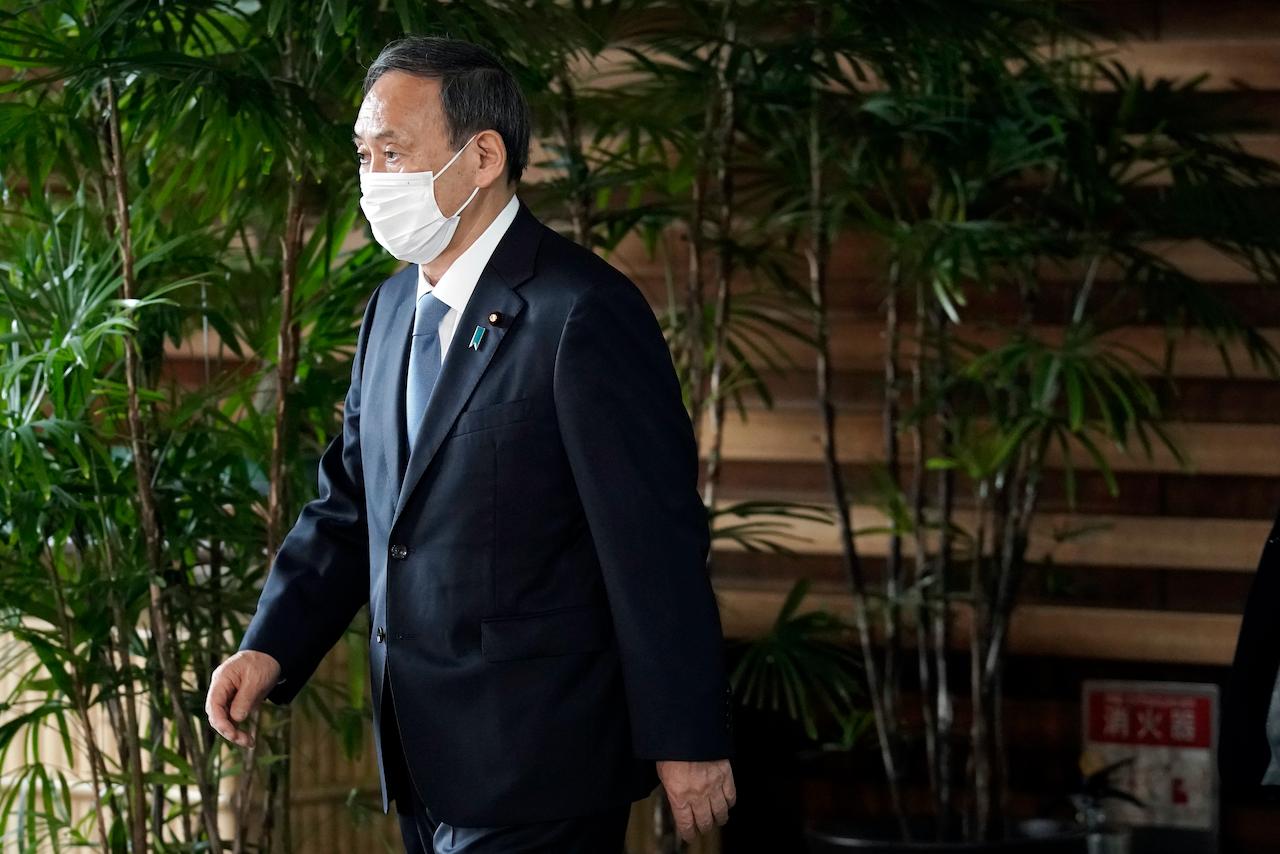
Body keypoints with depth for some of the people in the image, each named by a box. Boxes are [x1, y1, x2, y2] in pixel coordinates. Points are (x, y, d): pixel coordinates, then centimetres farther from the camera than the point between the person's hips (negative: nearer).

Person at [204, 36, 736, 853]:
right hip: (426, 756, 8)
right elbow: (350, 502, 16)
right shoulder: (394, 306, 11)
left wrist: (687, 743, -15)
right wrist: (272, 647, 1)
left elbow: (657, 540, -16)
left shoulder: (582, 314, -16)